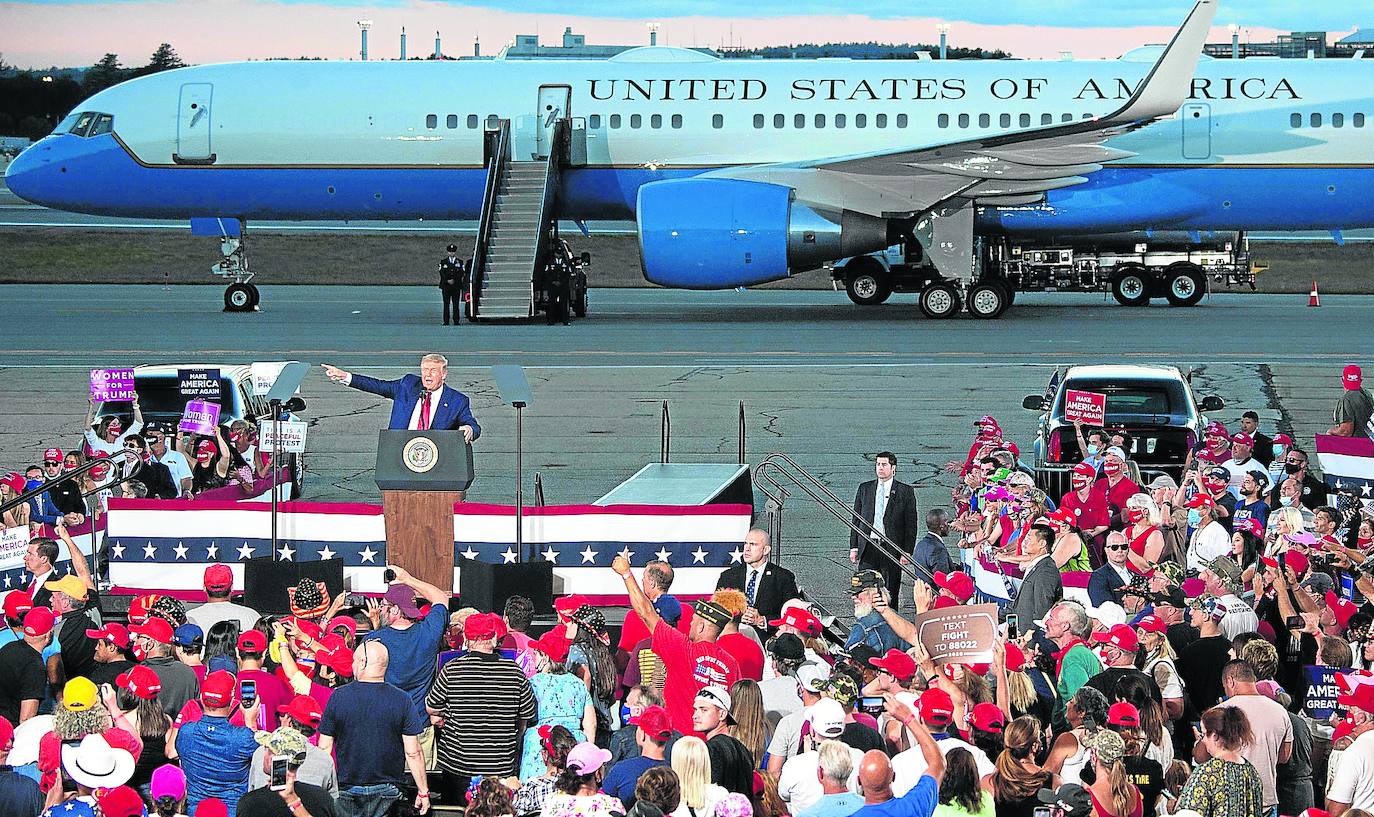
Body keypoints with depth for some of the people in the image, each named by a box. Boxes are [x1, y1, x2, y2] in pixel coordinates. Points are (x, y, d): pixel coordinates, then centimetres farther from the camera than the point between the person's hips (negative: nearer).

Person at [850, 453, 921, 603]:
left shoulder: (905, 492, 3)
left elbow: (911, 524, 1)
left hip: (892, 549, -2)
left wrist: (907, 552, -6)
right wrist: (854, 547, 6)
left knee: (891, 595, 2)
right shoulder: (864, 489, 11)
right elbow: (856, 520, 13)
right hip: (868, 548, 2)